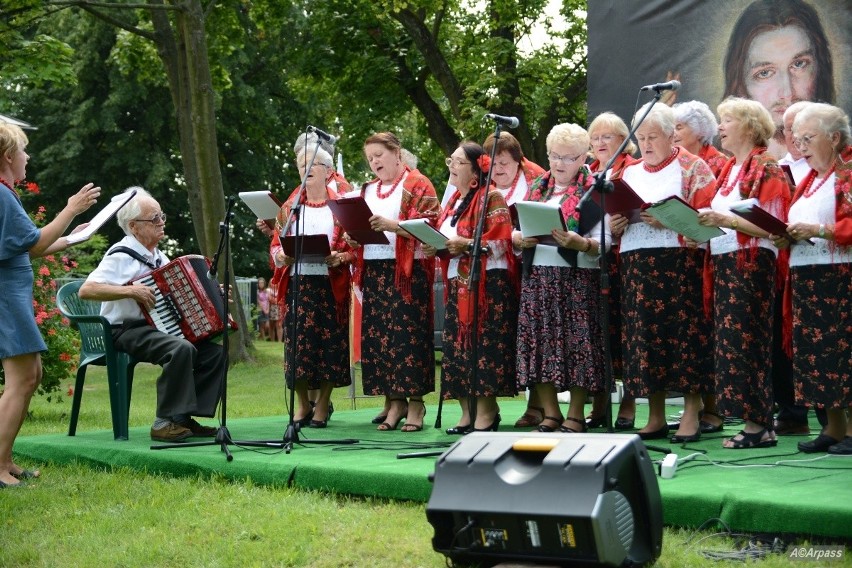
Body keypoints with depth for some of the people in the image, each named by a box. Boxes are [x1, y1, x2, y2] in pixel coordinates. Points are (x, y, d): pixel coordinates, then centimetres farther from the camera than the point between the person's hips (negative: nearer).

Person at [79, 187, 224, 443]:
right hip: (128, 331, -8)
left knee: (215, 351, -9)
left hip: (160, 327, 8)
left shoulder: (158, 256, 17)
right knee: (181, 349, -33)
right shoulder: (121, 255, -10)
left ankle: (185, 417, -6)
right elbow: (86, 290, -21)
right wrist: (131, 290, -26)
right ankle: (165, 423, -25)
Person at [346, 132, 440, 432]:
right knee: (377, 336, 1)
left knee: (408, 335, -9)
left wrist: (393, 225, -22)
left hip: (407, 271, -6)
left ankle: (415, 402, -3)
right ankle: (394, 400, 7)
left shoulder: (417, 185, 2)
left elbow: (429, 226, -10)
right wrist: (352, 238, 2)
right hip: (373, 271, 6)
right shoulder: (368, 190, 22)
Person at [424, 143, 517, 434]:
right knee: (456, 346, 4)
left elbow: (501, 242, -14)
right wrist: (435, 247, 5)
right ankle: (468, 413, 9)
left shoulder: (491, 198, -5)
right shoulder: (454, 202, 20)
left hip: (487, 283, -8)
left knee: (483, 345, -9)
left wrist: (466, 244, -23)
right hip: (457, 283, 8)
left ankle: (486, 413, -4)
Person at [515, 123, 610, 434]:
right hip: (536, 276, 5)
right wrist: (521, 239, -8)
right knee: (538, 342, 2)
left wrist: (580, 243, -26)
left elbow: (602, 244, -7)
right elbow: (516, 231, 14)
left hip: (577, 278, -5)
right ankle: (550, 413, 13)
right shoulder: (537, 188, 16)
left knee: (575, 343, -5)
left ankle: (576, 415, 6)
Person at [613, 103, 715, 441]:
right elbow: (614, 216, 23)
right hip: (636, 264, 5)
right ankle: (655, 417, 9)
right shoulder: (630, 173, 21)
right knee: (643, 334, 2)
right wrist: (614, 226, 1)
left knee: (684, 333, -7)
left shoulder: (692, 168, 4)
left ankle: (691, 413, 1)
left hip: (679, 262, -5)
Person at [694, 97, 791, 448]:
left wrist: (726, 220, -22)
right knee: (727, 339, 7)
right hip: (724, 262, 8)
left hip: (752, 264, -8)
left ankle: (759, 424, -5)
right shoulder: (728, 170, 18)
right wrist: (699, 219, 3)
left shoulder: (767, 169, -6)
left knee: (745, 340, -9)